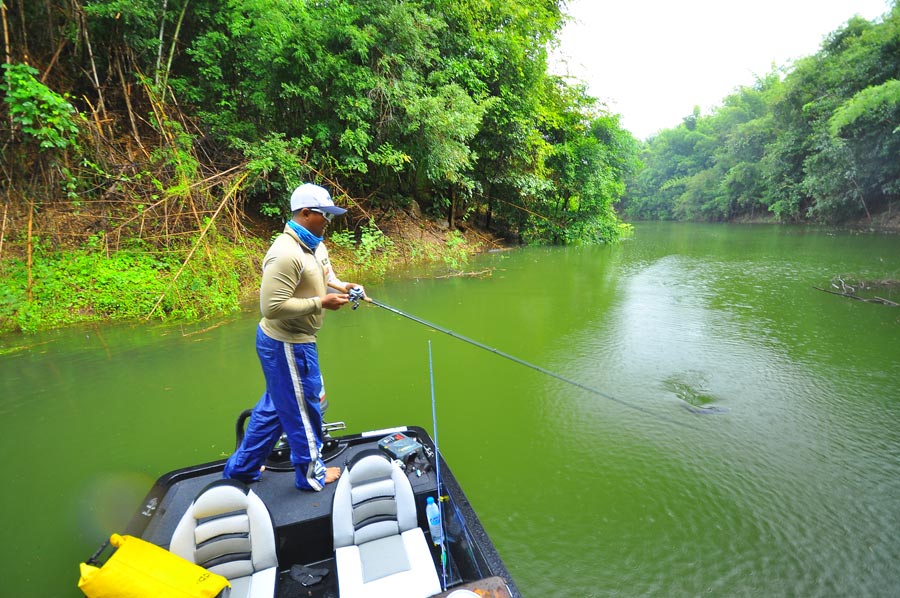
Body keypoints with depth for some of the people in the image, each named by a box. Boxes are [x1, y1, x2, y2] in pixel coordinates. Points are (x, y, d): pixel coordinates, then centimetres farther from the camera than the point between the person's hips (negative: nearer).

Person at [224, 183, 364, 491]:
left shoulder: (314, 245, 6)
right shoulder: (287, 254, -26)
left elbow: (317, 277, 19)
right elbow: (272, 307, -28)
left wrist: (342, 286, -1)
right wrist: (320, 302, -23)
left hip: (289, 341, 10)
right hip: (287, 345, -10)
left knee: (274, 405, 24)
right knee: (304, 410, 9)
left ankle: (242, 467, 43)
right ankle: (311, 474, 32)